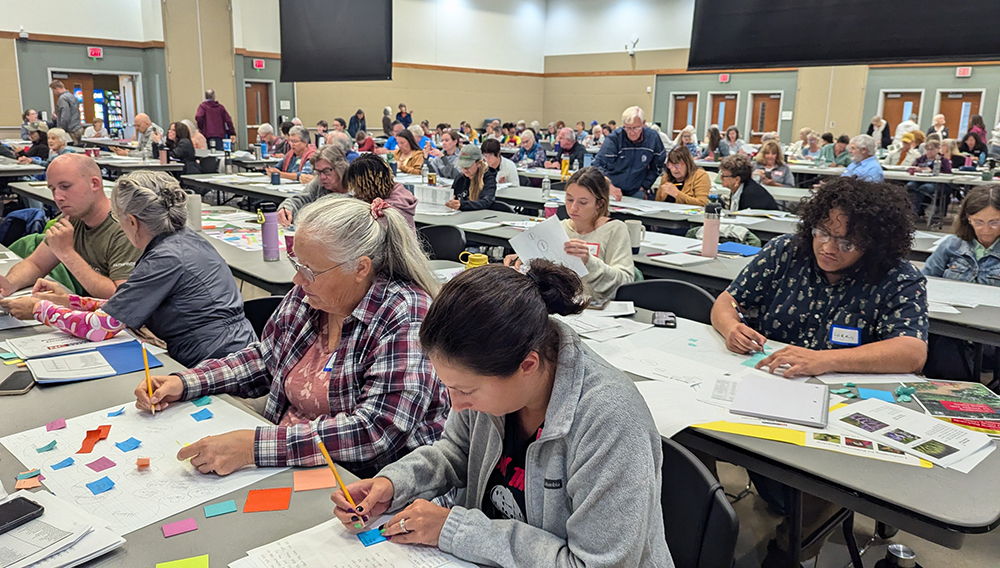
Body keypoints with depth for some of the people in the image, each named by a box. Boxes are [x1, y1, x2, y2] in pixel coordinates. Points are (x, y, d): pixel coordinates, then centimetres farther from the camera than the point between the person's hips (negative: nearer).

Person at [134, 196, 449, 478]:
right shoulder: (306, 295, 1)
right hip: (287, 465, 7)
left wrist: (254, 445, -33)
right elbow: (264, 359, 18)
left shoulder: (406, 319, -21)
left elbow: (377, 430, -30)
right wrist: (183, 382, 4)